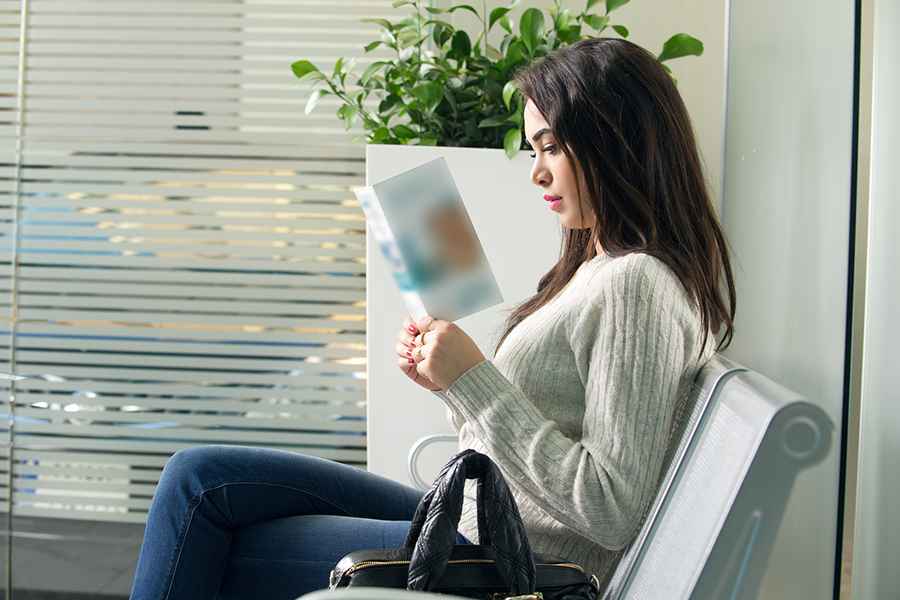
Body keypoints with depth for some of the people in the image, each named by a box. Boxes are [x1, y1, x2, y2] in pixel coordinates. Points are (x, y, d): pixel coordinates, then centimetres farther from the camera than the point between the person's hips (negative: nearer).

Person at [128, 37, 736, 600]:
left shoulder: (633, 284, -19)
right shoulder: (598, 267, 13)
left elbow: (611, 514, -24)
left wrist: (475, 380, -22)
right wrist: (447, 382, -1)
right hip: (482, 527, 10)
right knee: (200, 476, 8)